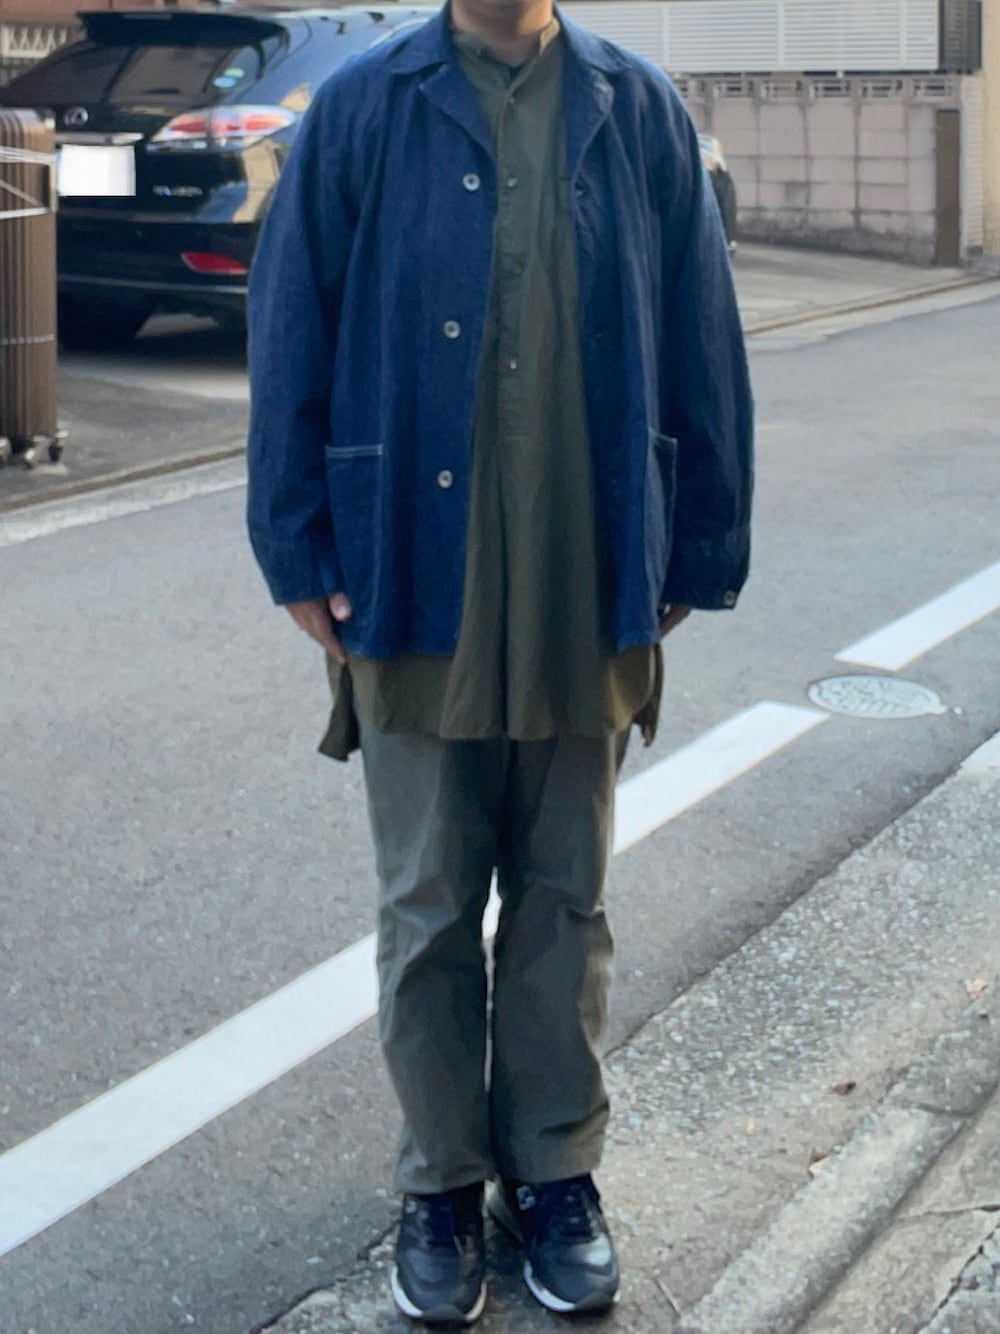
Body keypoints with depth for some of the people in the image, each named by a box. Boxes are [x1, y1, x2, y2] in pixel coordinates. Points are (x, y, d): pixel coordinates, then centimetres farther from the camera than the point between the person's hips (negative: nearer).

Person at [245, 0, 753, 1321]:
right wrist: (303, 555, -3)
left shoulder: (639, 111, 1)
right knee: (429, 907, 10)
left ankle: (555, 1171, 29)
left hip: (589, 595, 1)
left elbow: (700, 343, 4)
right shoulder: (361, 111, -2)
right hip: (415, 585, -1)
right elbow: (291, 337, 0)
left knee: (565, 902, 13)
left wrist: (694, 554, 3)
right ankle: (442, 1183, 26)